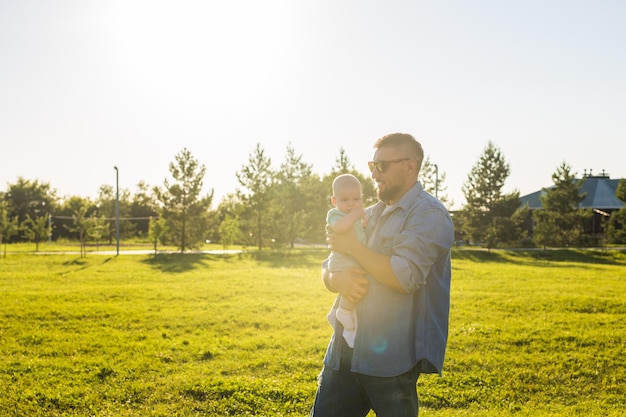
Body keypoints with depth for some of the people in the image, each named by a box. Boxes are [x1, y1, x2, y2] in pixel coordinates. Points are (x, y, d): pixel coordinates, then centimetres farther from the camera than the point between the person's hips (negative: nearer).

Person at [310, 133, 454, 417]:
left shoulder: (429, 214, -8)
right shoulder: (370, 215, 16)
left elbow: (405, 277, -21)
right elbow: (327, 268, 17)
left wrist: (352, 247, -10)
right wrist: (338, 280, -9)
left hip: (391, 358, -7)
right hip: (346, 351, 7)